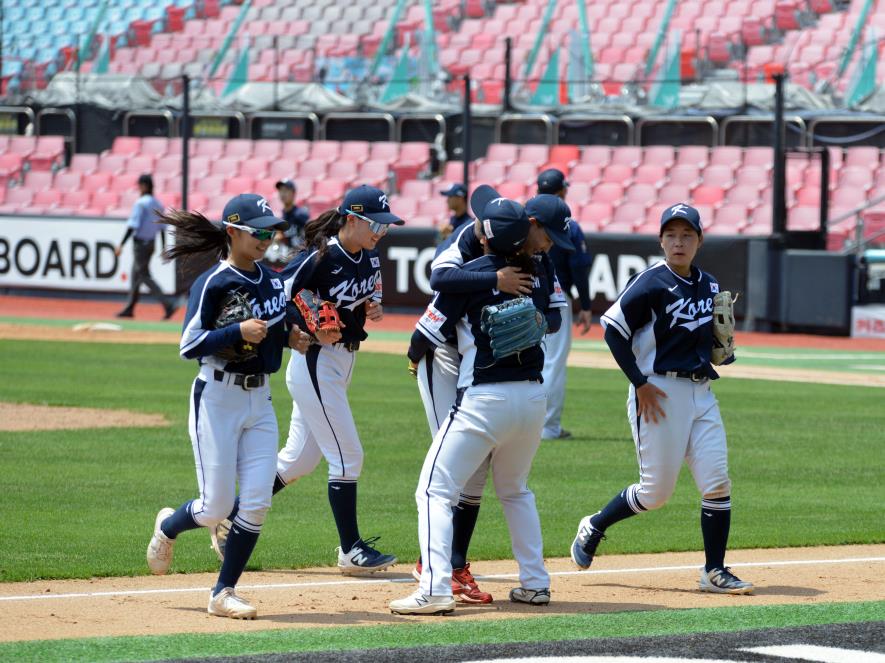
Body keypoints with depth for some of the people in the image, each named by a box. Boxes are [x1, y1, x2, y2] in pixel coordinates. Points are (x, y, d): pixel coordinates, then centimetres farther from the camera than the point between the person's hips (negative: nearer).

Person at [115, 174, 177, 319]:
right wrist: (164, 248, 16)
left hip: (140, 243, -9)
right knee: (135, 275, 17)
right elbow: (162, 228, 12)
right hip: (151, 243, 9)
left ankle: (168, 305, -19)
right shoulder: (158, 204, 9)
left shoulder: (140, 203, -15)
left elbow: (133, 226, -21)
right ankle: (130, 308, 21)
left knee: (144, 277, -8)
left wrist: (121, 245, -19)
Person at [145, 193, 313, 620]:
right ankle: (168, 527, 31)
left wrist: (291, 337, 1)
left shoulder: (270, 280, 8)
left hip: (260, 400, 6)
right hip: (218, 399, -6)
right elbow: (189, 346, -16)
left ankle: (224, 592, 6)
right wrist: (238, 331, -27)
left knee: (257, 502, -4)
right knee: (215, 508, -3)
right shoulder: (212, 284, -13)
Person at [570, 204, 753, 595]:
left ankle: (714, 571, 2)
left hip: (701, 392, 6)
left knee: (717, 482, -5)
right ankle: (593, 529, 21)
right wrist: (640, 383, -15)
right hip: (659, 393, -6)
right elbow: (614, 328, -12)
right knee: (656, 492, -3)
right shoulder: (652, 283, -10)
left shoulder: (709, 285, 11)